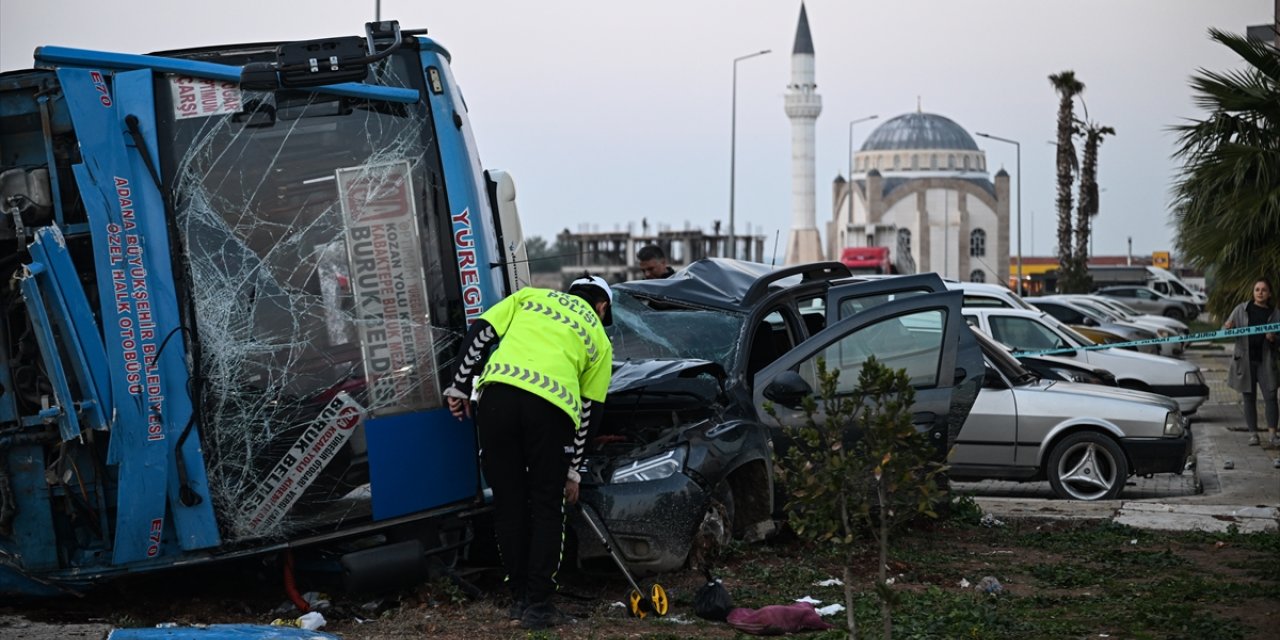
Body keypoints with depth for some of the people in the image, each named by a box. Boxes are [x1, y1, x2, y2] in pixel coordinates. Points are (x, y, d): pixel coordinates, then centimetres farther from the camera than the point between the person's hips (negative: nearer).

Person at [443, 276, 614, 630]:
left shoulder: (530, 296, 28)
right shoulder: (599, 339, 26)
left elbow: (480, 333, 15)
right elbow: (590, 411, 23)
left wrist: (459, 387, 17)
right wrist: (572, 469, 28)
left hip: (497, 393, 1)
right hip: (551, 405, -1)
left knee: (508, 503, 14)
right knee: (547, 508, 13)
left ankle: (519, 597, 22)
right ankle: (537, 604, 11)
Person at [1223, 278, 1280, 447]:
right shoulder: (1242, 309, 4)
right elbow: (1226, 328, 6)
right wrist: (1227, 327, -17)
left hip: (1265, 361, 0)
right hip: (1245, 360, 1)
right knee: (1249, 398, 6)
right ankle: (1253, 433, 13)